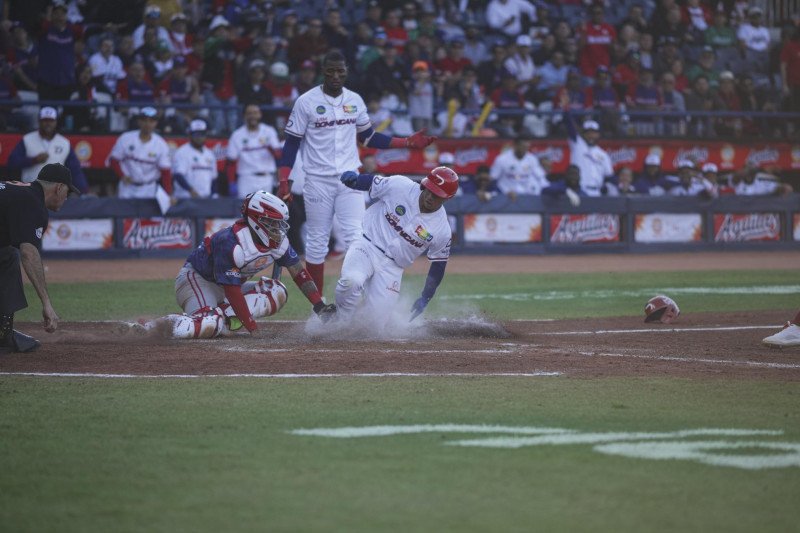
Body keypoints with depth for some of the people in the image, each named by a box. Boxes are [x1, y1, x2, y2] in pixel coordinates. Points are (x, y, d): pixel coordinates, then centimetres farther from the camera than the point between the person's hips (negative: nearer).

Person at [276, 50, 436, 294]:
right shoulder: (306, 102, -4)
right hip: (318, 181, -3)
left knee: (356, 237, -9)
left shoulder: (355, 101, 8)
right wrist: (283, 181, -12)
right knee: (317, 241, 2)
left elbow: (368, 137, 17)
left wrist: (408, 142, 9)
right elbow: (291, 143, -3)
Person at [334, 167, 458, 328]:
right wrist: (353, 179, -24)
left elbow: (438, 265, 4)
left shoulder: (442, 230, -8)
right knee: (351, 280, -34)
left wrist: (425, 299, 1)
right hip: (367, 246, -2)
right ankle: (340, 324, -7)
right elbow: (371, 182, -1)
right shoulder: (400, 186, -12)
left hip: (392, 267, 2)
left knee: (376, 321, -11)